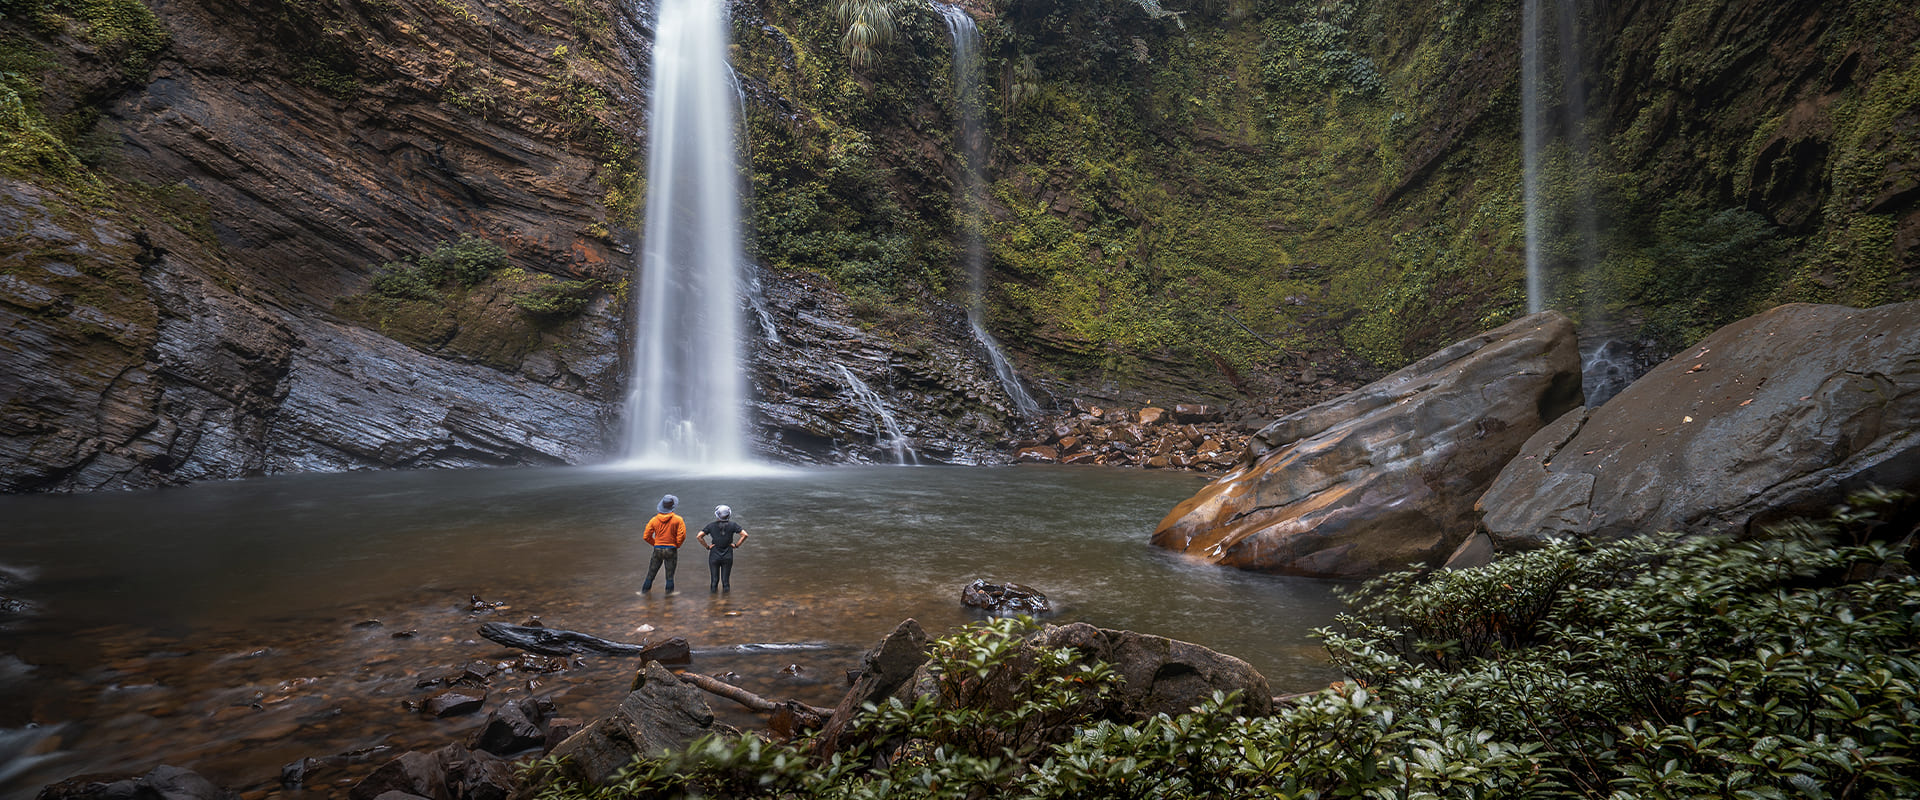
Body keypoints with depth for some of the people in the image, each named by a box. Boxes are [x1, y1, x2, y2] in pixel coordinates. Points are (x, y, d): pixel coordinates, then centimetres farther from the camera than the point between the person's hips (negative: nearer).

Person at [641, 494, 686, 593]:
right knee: (670, 577, 5)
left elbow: (646, 536, 1)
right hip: (671, 550, -2)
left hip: (657, 550, 2)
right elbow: (682, 535, -14)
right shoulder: (678, 519, -7)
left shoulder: (654, 520, 1)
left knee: (650, 575, 13)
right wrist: (677, 545, 3)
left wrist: (655, 544, 13)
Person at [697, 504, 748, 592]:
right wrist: (736, 545, -2)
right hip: (727, 557, 0)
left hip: (714, 556, 0)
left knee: (714, 580, 8)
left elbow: (699, 536, -10)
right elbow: (744, 535, -11)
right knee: (726, 581, 7)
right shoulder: (732, 525, -4)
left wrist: (707, 546, -2)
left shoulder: (711, 525, -3)